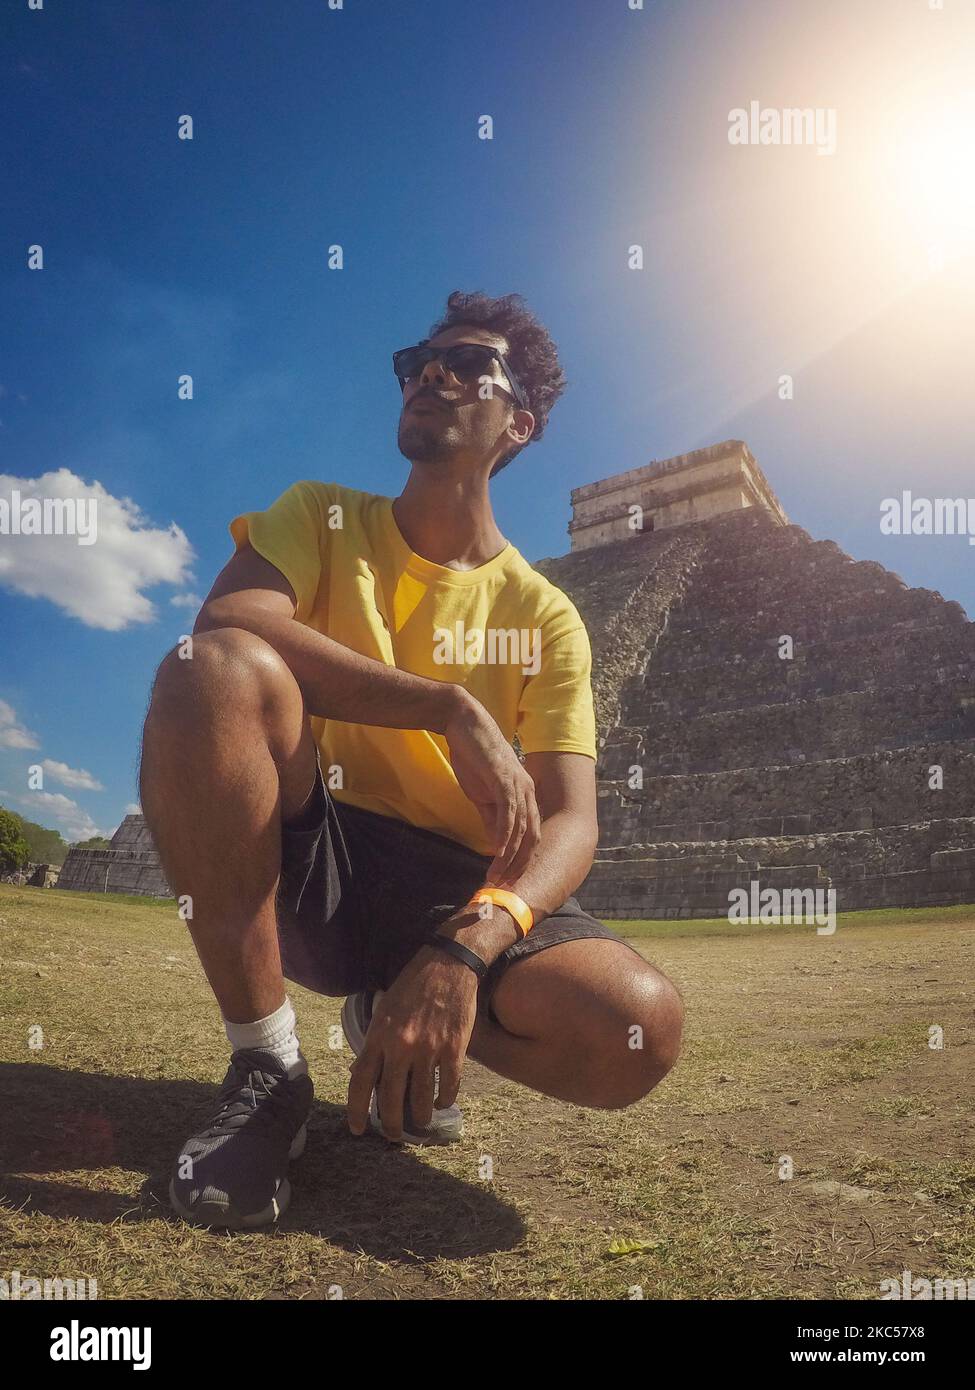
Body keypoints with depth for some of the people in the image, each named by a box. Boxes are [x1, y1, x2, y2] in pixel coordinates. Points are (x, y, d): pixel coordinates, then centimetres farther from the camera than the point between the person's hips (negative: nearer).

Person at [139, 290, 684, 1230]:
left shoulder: (544, 616, 3)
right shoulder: (321, 518, 5)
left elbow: (569, 823, -8)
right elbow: (227, 622, -18)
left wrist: (467, 946, -29)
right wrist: (455, 711, -23)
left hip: (460, 891, 1)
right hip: (303, 864, 0)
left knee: (637, 1026, -28)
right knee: (212, 670, -28)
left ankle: (387, 1020, 6)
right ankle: (264, 1069, -15)